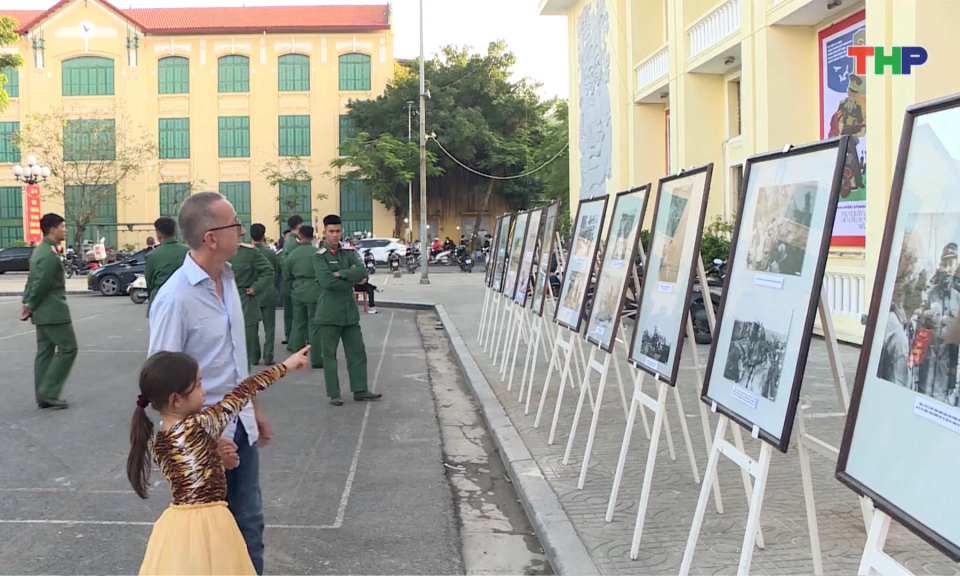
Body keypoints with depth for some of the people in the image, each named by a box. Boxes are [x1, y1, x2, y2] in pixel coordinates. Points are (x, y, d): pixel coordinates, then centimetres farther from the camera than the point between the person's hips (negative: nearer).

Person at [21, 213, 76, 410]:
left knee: (45, 351, 10)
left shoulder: (40, 250, 15)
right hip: (53, 311, -10)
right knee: (68, 348, -5)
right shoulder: (50, 254, -18)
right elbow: (42, 284, -20)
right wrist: (31, 306, -9)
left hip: (43, 311, 10)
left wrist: (27, 304, 8)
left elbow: (32, 280, 16)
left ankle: (43, 396, 12)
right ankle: (49, 393, -5)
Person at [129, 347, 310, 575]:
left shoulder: (157, 442, 2)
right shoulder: (198, 426, -17)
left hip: (179, 527, 7)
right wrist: (285, 366, 0)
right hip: (207, 525, -7)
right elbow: (242, 393, -8)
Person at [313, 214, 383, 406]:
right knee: (329, 354, 3)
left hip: (350, 311, 5)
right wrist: (353, 280, -11)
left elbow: (362, 272, -7)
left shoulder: (349, 252, 8)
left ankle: (360, 390, 17)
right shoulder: (319, 256, -7)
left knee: (357, 352, 8)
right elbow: (327, 282, -21)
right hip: (329, 313, -5)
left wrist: (341, 274, -17)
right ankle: (333, 394, 12)